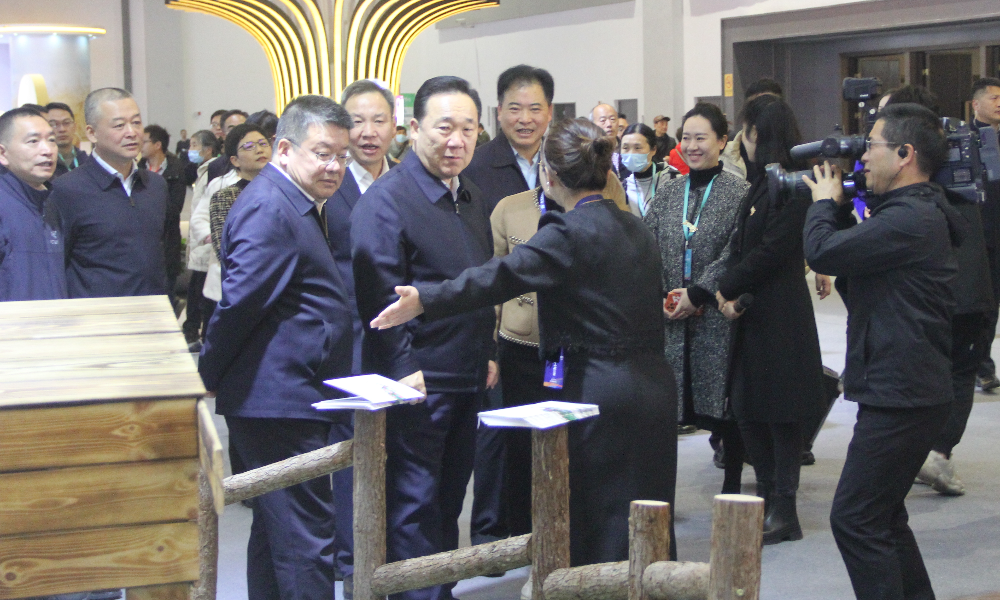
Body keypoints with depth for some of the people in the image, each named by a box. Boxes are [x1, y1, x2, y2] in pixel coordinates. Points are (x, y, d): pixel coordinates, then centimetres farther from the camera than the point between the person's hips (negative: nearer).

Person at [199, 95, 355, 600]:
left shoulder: (297, 206, 17)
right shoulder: (270, 209, -17)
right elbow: (239, 303, -21)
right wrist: (208, 379, -11)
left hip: (284, 401, 11)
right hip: (280, 403, -11)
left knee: (276, 531, 18)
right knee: (306, 540, -8)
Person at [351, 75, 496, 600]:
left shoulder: (471, 198, 14)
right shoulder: (386, 199, -13)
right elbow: (380, 297, -18)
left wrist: (487, 354, 16)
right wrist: (404, 372, -20)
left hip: (468, 379, 8)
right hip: (417, 382, -8)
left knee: (448, 498, 17)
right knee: (414, 504, 0)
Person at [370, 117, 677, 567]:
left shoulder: (569, 232, -13)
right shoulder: (634, 227, 11)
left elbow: (502, 276, -25)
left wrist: (425, 299, -31)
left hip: (601, 394, -7)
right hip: (654, 385, 8)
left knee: (598, 527, 3)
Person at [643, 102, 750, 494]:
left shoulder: (738, 193, -3)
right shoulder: (667, 193, 11)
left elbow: (736, 253, -12)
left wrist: (697, 293, -15)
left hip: (718, 319, -4)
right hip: (670, 322, 4)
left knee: (726, 407, 3)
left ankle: (731, 487, 16)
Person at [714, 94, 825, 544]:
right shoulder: (762, 183, 14)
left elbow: (772, 251, -19)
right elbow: (740, 245, 11)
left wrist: (727, 287, -10)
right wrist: (729, 292, -4)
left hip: (780, 317, -9)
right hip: (751, 313, 9)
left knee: (781, 411, -2)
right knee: (747, 409, 12)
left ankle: (783, 510, 5)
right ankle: (768, 497, 22)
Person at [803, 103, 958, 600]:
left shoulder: (910, 219, -20)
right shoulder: (917, 213, 14)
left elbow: (823, 251, -22)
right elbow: (849, 254, 21)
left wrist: (825, 200, -3)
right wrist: (839, 206, 9)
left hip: (899, 398, -11)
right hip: (906, 391, 11)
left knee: (855, 520, -8)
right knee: (882, 518, 19)